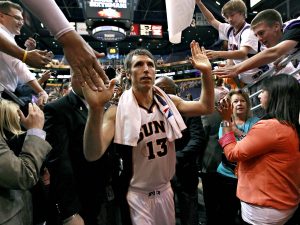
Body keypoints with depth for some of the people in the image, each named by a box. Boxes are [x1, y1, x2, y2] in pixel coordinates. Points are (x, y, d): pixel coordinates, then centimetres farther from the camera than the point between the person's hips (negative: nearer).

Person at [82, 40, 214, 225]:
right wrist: (96, 108, -46)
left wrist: (207, 72, -15)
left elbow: (206, 107, -1)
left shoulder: (169, 102, -5)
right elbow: (93, 154, -29)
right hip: (137, 194, -5)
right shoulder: (118, 111, -19)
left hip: (165, 189, 5)